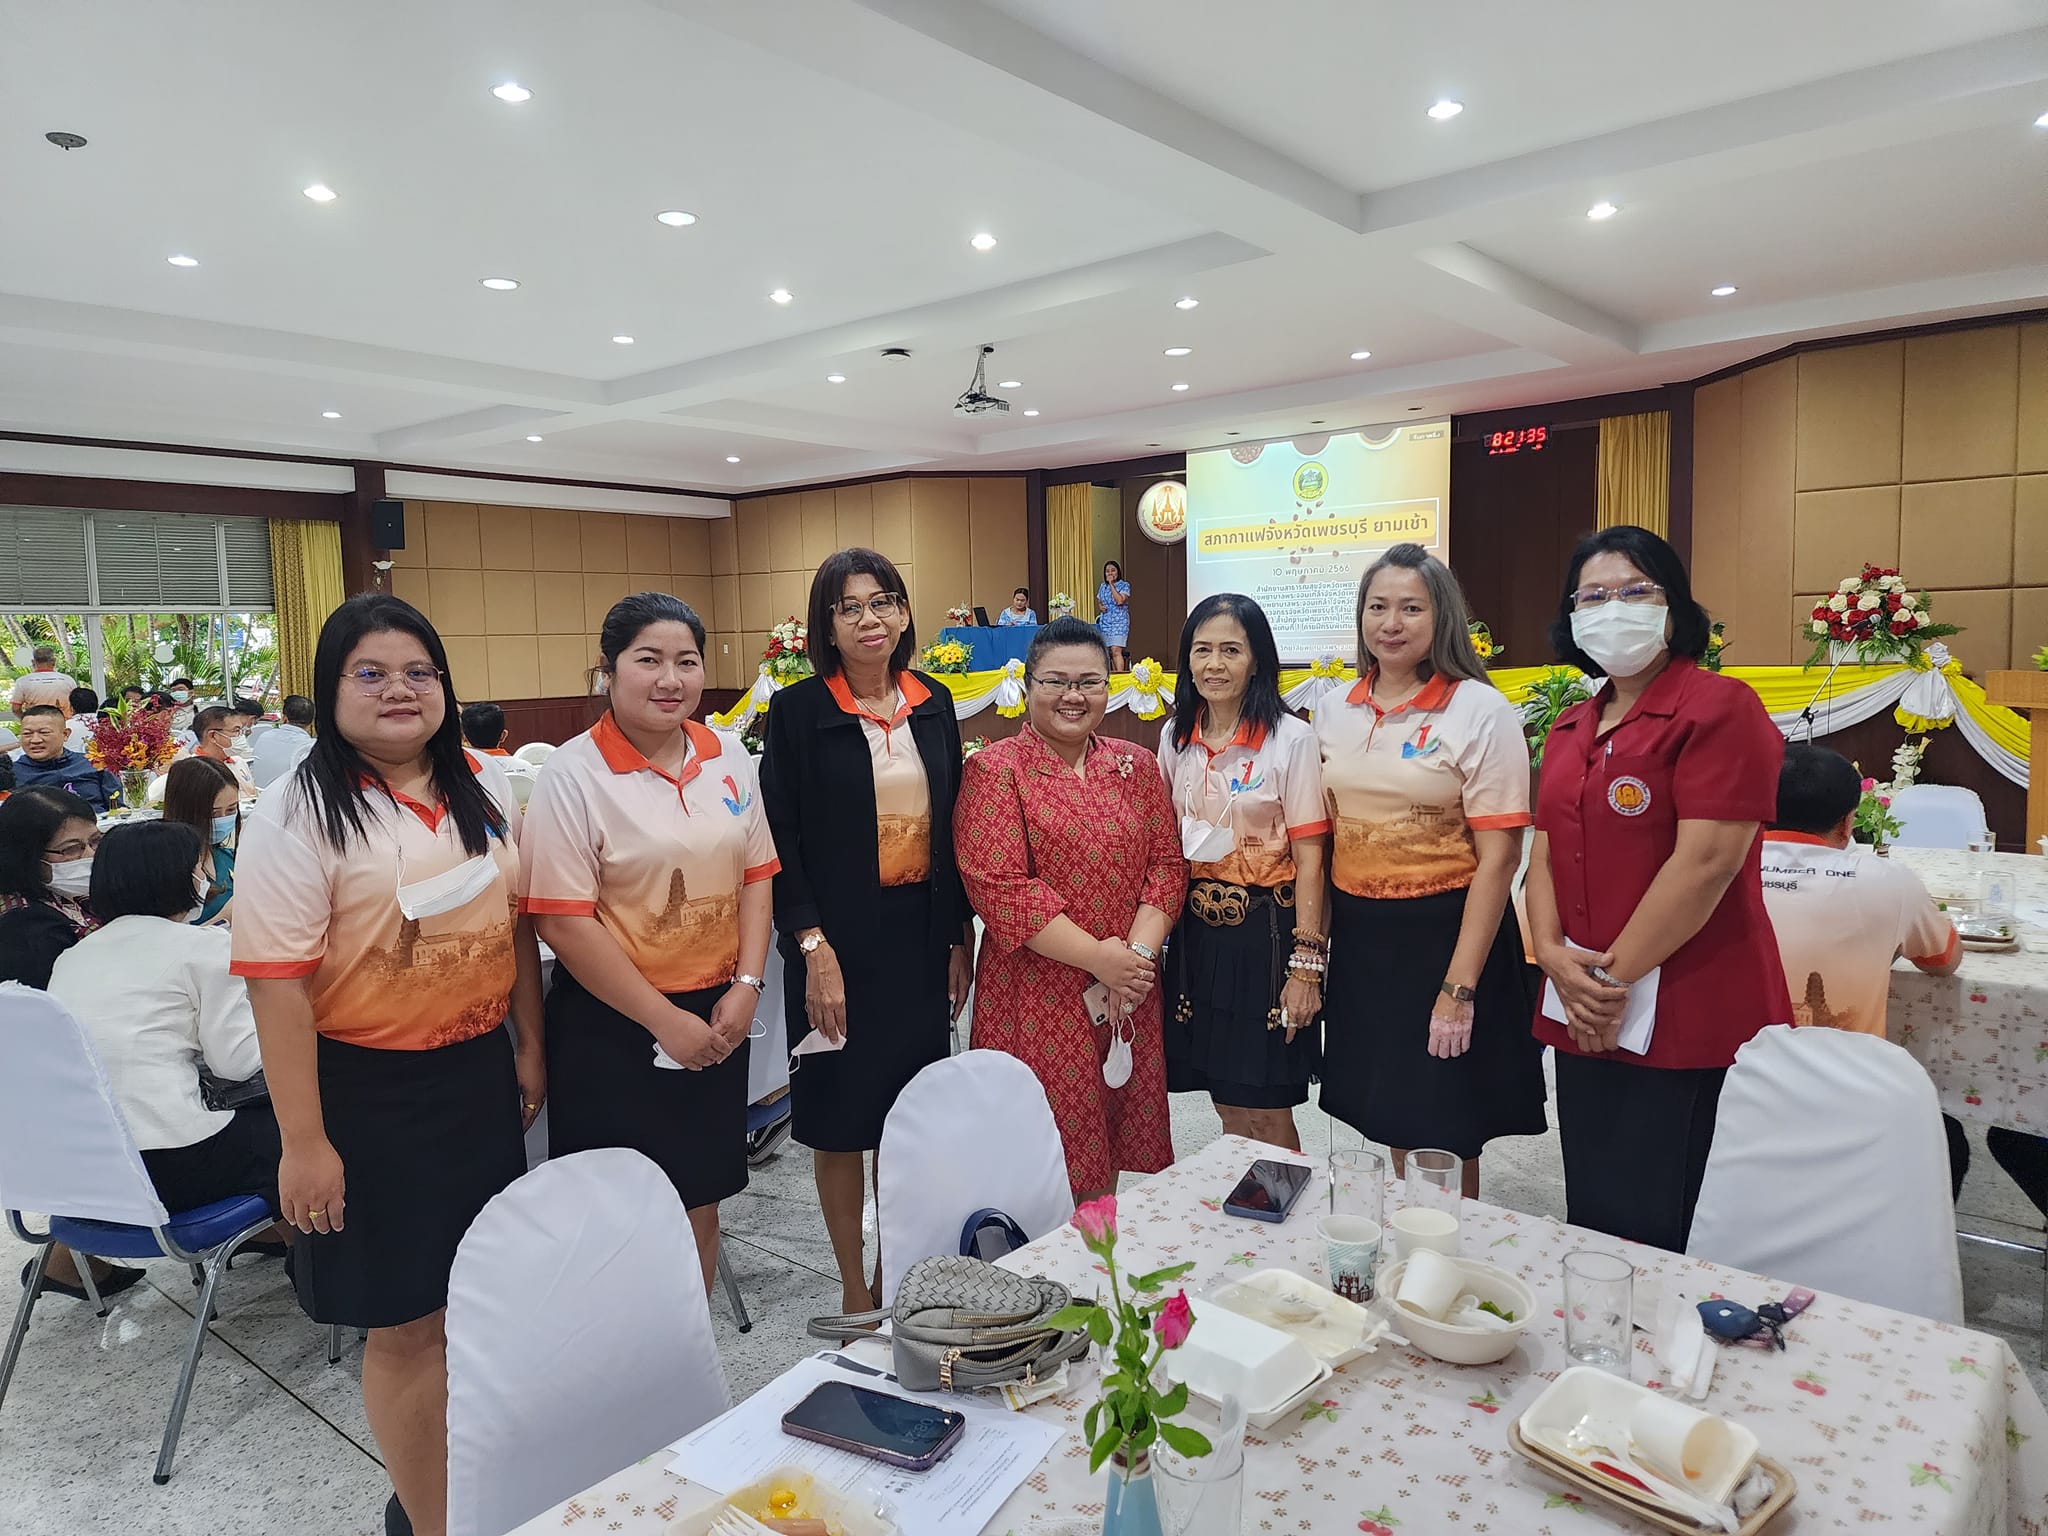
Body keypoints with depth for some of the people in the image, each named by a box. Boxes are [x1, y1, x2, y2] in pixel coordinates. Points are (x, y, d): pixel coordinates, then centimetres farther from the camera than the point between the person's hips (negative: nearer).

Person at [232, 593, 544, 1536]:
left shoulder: (487, 792, 3)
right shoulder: (298, 817, -14)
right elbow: (278, 985, -16)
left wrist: (529, 1047, 12)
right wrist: (303, 1142, -16)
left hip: (479, 1075, 5)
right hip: (366, 1094, -5)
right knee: (407, 1322, 7)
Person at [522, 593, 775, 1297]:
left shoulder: (728, 757, 3)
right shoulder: (572, 776, -12)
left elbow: (756, 876, 8)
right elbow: (564, 922, -16)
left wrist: (746, 986, -4)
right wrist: (666, 1022, -14)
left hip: (718, 1018, 5)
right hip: (611, 1027, -5)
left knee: (701, 1201, 16)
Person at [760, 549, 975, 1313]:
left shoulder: (933, 705, 6)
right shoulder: (798, 711, -6)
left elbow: (952, 828, 9)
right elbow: (784, 840, -8)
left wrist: (960, 938, 8)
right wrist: (812, 947, -15)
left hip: (921, 934, 4)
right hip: (840, 939, -4)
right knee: (842, 1116, 6)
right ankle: (854, 1286, 24)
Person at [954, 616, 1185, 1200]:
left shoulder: (1137, 766, 10)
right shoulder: (994, 770, -6)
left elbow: (1166, 863, 6)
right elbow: (999, 887, -14)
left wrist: (1138, 951, -10)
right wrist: (1098, 958, -15)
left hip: (1130, 989, 5)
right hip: (1035, 994, -4)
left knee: (1108, 1152, 14)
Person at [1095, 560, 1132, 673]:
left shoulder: (1124, 585, -3)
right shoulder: (1102, 586, 13)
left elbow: (1120, 600, -19)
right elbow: (1098, 601, 26)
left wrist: (1111, 584, -14)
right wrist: (1100, 607, 2)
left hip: (1119, 622, -5)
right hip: (1105, 623, 5)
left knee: (1116, 651, -18)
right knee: (1110, 653, 5)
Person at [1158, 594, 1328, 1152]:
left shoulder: (1290, 739, -10)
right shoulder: (1176, 736, 5)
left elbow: (1309, 857, -11)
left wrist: (1306, 965, -13)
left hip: (1265, 931, -4)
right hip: (1195, 931, 5)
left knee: (1266, 1114, 4)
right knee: (1228, 1107, 14)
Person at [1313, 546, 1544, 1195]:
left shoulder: (1481, 712, -11)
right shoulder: (1335, 710, 5)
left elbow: (1498, 855, -14)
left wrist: (1459, 988, -17)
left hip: (1444, 930, -5)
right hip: (1358, 934, 5)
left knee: (1443, 1136, 5)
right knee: (1391, 1117, 18)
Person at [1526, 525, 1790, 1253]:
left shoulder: (1718, 708, -9)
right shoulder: (1570, 730, 15)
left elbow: (1707, 861, -17)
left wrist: (1618, 977, -14)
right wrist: (1554, 955, -5)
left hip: (1687, 1022, -7)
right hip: (1587, 1019, 7)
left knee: (1655, 1233, -1)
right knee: (1592, 1219, 15)